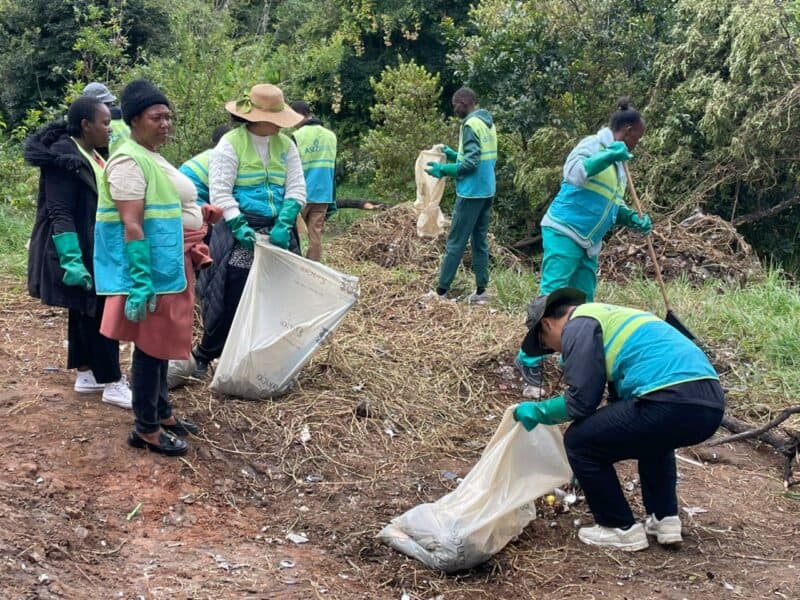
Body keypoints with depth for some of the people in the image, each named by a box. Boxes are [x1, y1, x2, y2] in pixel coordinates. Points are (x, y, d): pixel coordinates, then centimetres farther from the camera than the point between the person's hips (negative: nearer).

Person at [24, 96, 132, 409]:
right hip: (78, 251, -9)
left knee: (85, 313, 15)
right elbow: (60, 214, -23)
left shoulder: (92, 155, 9)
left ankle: (86, 374, 25)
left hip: (94, 249, 9)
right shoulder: (64, 158, -20)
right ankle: (112, 383, 2)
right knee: (97, 314, -5)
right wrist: (71, 260, -27)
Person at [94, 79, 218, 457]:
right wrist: (140, 282, -27)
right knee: (150, 345, -2)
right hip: (153, 269, -10)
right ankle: (146, 429, 7)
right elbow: (131, 226, -23)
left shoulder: (152, 157, 15)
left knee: (162, 342, 17)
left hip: (171, 266, 10)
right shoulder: (129, 162, -17)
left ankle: (162, 413, 28)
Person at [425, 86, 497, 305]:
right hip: (487, 191, 9)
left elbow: (471, 163, -20)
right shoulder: (488, 123, 13)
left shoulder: (471, 125, -14)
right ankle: (481, 291, 11)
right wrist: (453, 154, 20)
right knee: (480, 240, 11)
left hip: (471, 192, -9)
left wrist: (443, 170, -11)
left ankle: (441, 291, 1)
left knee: (455, 242, -3)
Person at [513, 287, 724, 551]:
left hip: (671, 404, -9)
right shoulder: (610, 316, 33)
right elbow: (619, 397, 42)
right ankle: (665, 518, 30)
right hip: (711, 404, 9)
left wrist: (537, 411, 17)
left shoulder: (578, 326, 4)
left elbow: (580, 401, -3)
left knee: (579, 441, 8)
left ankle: (621, 529, 15)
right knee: (649, 434, 39)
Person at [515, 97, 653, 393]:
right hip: (563, 232, -9)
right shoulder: (593, 145, -8)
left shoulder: (618, 162, 18)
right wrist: (607, 156, -32)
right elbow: (573, 173, -27)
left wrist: (634, 219, 7)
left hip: (589, 243, 9)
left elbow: (611, 205, 24)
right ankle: (529, 359, -8)